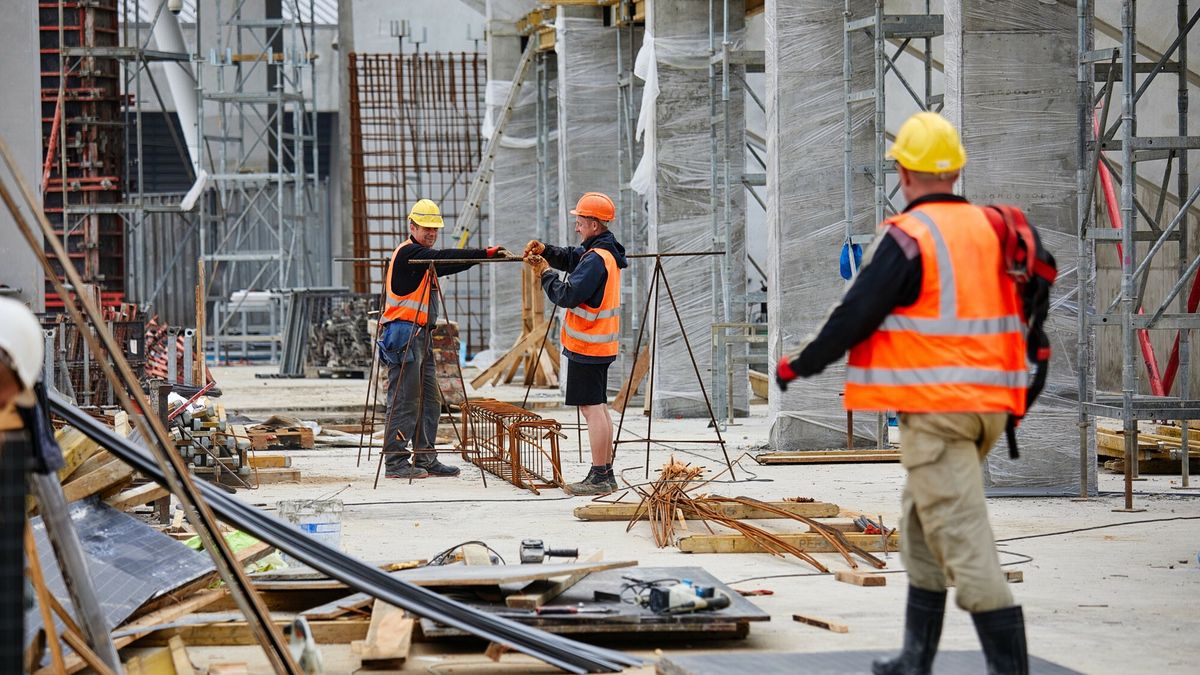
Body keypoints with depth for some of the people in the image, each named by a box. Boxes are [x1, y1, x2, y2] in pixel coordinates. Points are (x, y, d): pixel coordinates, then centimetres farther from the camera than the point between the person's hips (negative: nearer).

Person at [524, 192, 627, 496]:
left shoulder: (596, 259, -20)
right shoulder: (605, 252, 11)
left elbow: (568, 296, -23)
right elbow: (571, 257, 22)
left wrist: (544, 274, -9)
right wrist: (545, 252, 5)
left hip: (586, 345, -10)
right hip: (600, 344, 10)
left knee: (592, 408, -9)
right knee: (599, 407, 14)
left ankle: (599, 478, -9)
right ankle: (605, 473, 18)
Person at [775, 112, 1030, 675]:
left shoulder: (908, 237, -12)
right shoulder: (989, 229, 11)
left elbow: (855, 317, -10)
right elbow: (1015, 314, 20)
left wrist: (798, 365, 3)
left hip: (935, 406, -8)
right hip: (987, 404, 9)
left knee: (960, 532, -9)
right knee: (920, 521, 20)